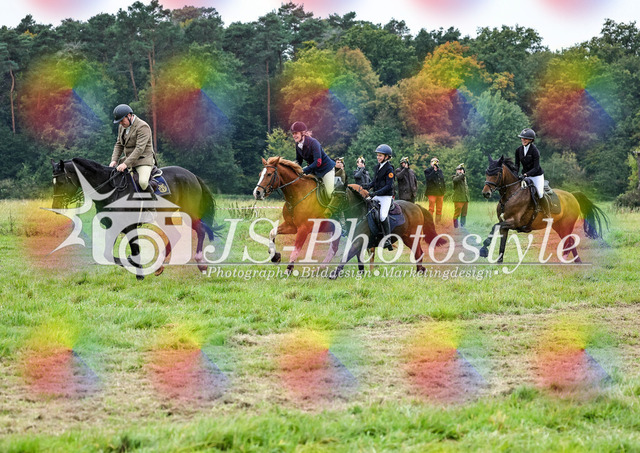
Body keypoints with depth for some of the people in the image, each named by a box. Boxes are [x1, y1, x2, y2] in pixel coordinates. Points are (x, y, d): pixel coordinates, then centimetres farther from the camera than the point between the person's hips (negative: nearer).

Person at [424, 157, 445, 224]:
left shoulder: (440, 171, 18)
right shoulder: (428, 171, 1)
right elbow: (428, 178, -18)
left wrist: (443, 191, 18)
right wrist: (434, 170, -15)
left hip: (440, 193, 6)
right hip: (432, 192, -6)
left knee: (439, 210, 7)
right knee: (431, 209, -11)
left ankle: (438, 223, 12)